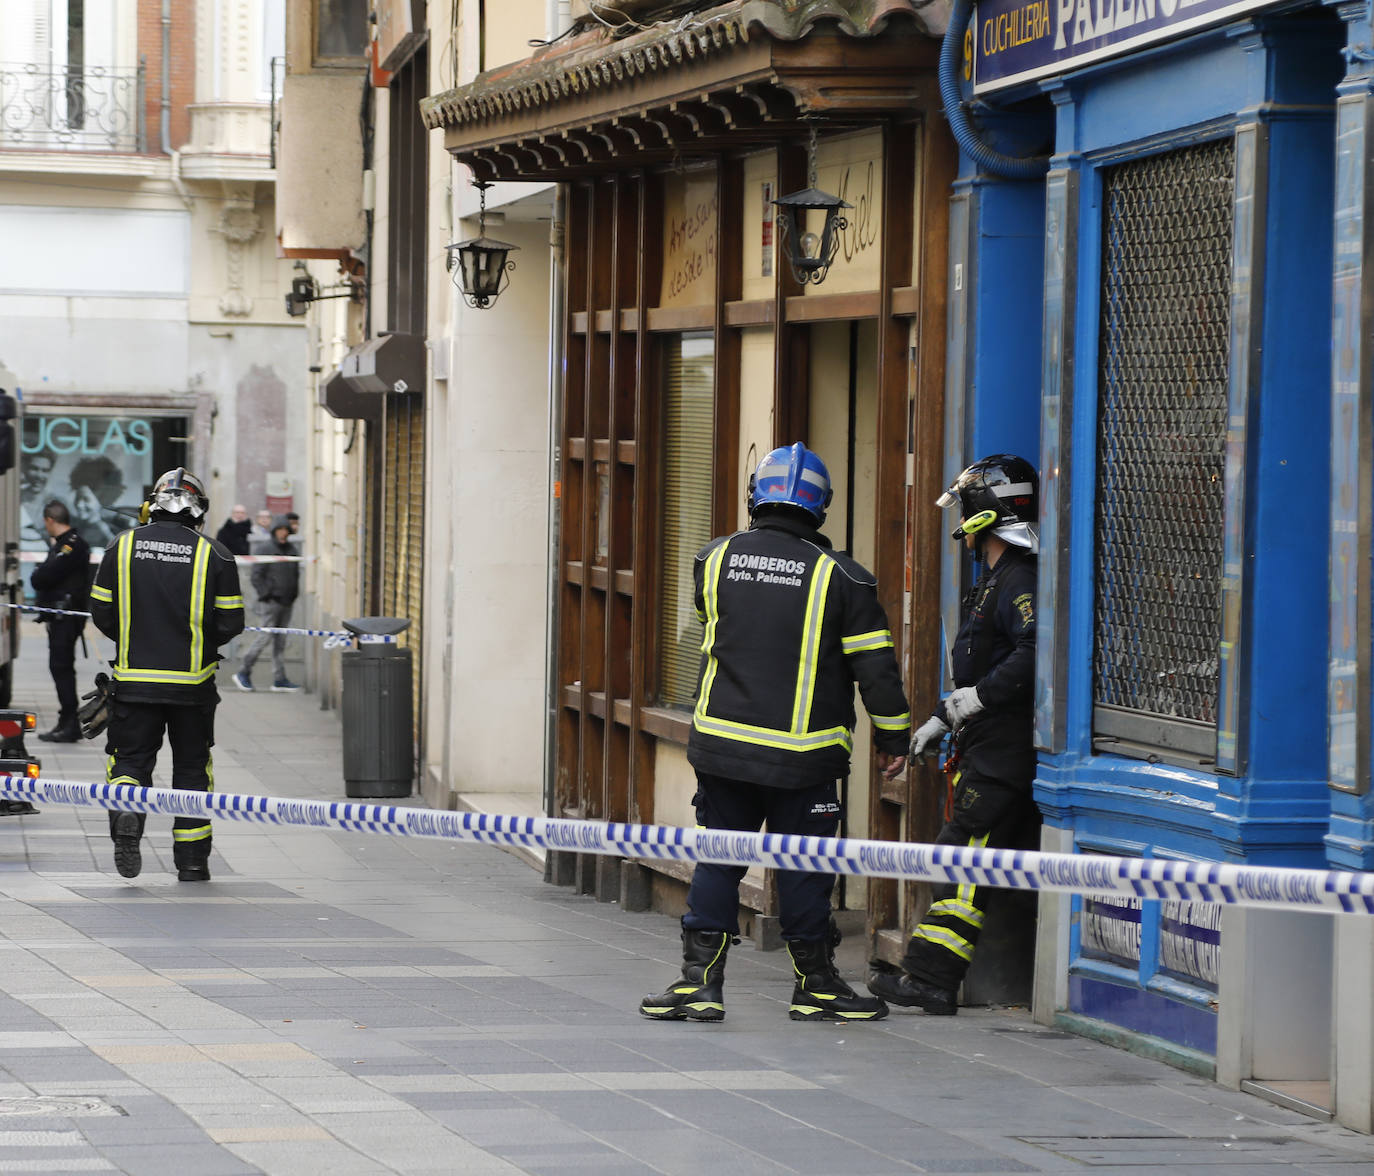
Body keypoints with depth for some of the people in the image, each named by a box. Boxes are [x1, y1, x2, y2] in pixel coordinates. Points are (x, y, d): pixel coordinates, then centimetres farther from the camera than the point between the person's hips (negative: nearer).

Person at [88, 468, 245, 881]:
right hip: (192, 682, 0)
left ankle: (126, 815, -21)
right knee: (191, 767, 11)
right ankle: (192, 861, 13)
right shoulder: (213, 554, -4)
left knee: (130, 757, 9)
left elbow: (102, 612, 3)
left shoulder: (123, 546, 1)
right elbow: (230, 622, -4)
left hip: (134, 679, 0)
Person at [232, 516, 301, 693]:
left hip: (287, 603, 7)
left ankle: (279, 679, 8)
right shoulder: (264, 549, -6)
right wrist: (266, 595, -14)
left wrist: (293, 594, 12)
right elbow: (257, 576, -9)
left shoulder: (291, 551, 14)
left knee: (281, 640, 7)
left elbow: (296, 574, 23)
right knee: (266, 636, -10)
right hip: (270, 602, -7)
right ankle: (244, 672, -2)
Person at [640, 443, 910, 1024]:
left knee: (717, 861, 9)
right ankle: (815, 986, 13)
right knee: (804, 868, 6)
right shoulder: (840, 577, -6)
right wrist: (892, 738, 7)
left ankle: (699, 980, 6)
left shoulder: (715, 559, 3)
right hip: (803, 758, -2)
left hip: (722, 740, 2)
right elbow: (875, 666, -3)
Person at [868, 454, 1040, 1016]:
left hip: (1005, 753, -11)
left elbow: (1031, 658, -27)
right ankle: (925, 977, 10)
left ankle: (930, 981, -13)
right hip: (986, 749, 11)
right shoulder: (994, 577, 20)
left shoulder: (1020, 579, -14)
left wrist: (959, 706, -22)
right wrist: (944, 720, 22)